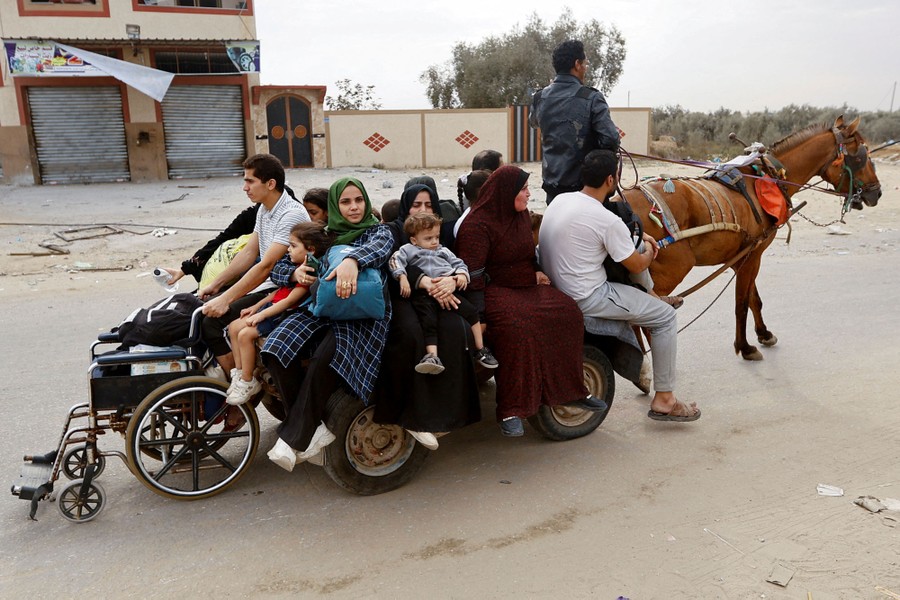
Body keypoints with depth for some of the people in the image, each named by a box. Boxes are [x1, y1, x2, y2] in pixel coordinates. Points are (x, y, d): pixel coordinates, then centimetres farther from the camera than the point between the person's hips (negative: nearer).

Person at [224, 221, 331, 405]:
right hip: (273, 308, 10)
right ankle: (239, 373, 11)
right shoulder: (297, 268, 14)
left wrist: (261, 314, -20)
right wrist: (256, 306, 15)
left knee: (246, 334, -20)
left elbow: (289, 300, -23)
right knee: (234, 327, 4)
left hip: (286, 315, -10)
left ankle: (248, 382, -6)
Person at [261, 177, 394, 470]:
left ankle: (295, 437, -17)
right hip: (322, 309, 4)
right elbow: (276, 267, 19)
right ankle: (313, 429, -16)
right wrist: (295, 272, -6)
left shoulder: (378, 231, 13)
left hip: (363, 314, -4)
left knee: (325, 359, -34)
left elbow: (380, 246, -15)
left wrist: (352, 260, -37)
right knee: (276, 350, -26)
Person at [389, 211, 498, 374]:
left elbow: (459, 263, 31)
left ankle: (480, 350, 3)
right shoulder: (409, 249, 20)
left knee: (471, 311, -7)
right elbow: (395, 259, 3)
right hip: (423, 293, -4)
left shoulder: (443, 251, 33)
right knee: (429, 322, -26)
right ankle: (432, 356, -38)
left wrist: (462, 274, 8)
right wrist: (402, 277, -14)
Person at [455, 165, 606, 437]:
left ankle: (570, 392, -2)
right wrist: (479, 315, -24)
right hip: (495, 289, -8)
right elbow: (471, 273, -17)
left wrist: (534, 273, 11)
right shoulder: (477, 225, -12)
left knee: (567, 310, -15)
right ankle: (510, 410, -28)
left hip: (526, 285, 8)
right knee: (517, 324, -36)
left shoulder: (522, 215, 15)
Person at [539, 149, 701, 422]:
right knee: (665, 317, 4)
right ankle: (663, 400, 11)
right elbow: (636, 266, -8)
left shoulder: (560, 200, 3)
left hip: (554, 287, 8)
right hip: (587, 299, -8)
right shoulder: (608, 221, -20)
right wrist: (649, 253, 15)